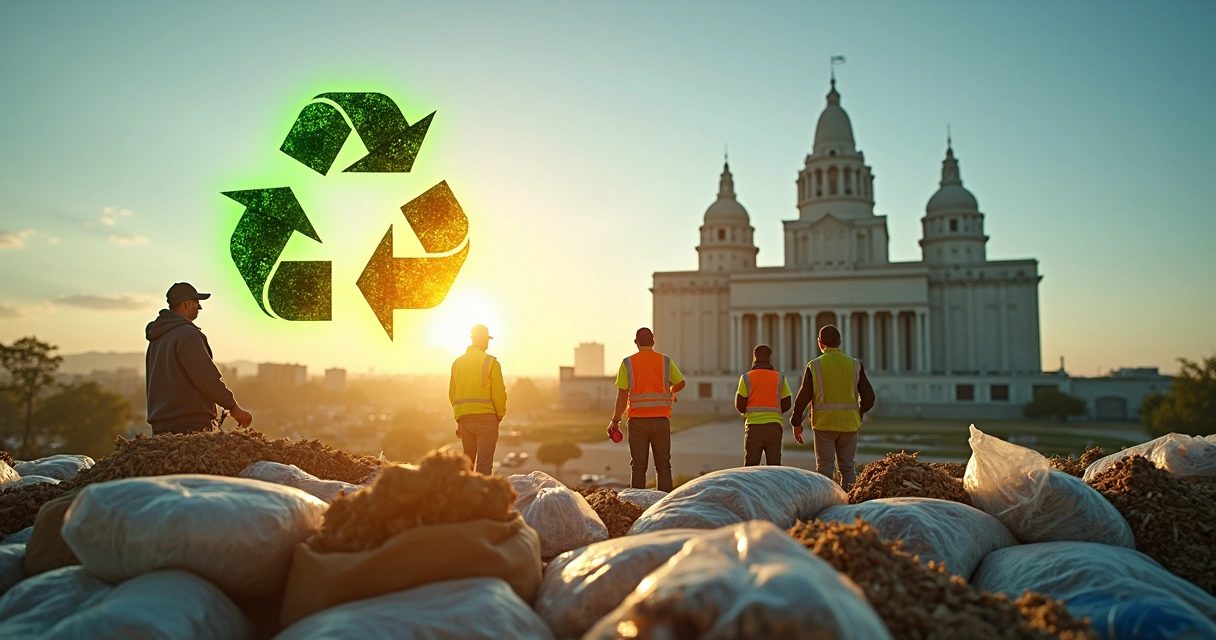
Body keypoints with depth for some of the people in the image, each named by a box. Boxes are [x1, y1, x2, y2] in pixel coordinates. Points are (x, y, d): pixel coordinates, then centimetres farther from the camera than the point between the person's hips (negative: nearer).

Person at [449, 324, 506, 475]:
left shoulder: (457, 362, 7)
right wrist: (500, 414, 6)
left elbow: (452, 393, 10)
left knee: (467, 460, 17)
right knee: (484, 462, -4)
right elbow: (498, 393, -10)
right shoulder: (491, 362, -8)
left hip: (464, 417, 5)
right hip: (486, 417, -5)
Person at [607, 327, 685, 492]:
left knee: (638, 466, 5)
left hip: (637, 420, -1)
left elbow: (622, 395, -6)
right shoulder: (665, 361, 2)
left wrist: (615, 421, -1)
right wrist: (671, 392, 36)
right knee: (663, 465, 8)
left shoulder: (628, 363, -2)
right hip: (661, 418, 1)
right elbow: (680, 383, 14)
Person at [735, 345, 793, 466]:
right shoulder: (780, 377, 4)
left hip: (753, 427, -1)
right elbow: (786, 405, 4)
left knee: (750, 466, 5)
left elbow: (739, 405, -5)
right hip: (774, 427, 1)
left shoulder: (746, 378, -2)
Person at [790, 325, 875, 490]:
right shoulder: (855, 365, 2)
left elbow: (802, 397, -7)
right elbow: (868, 397, 5)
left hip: (824, 424, -2)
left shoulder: (814, 366, -5)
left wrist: (796, 422, 4)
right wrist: (858, 414, 23)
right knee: (847, 466, 12)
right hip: (849, 424, 2)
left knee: (825, 466, 4)